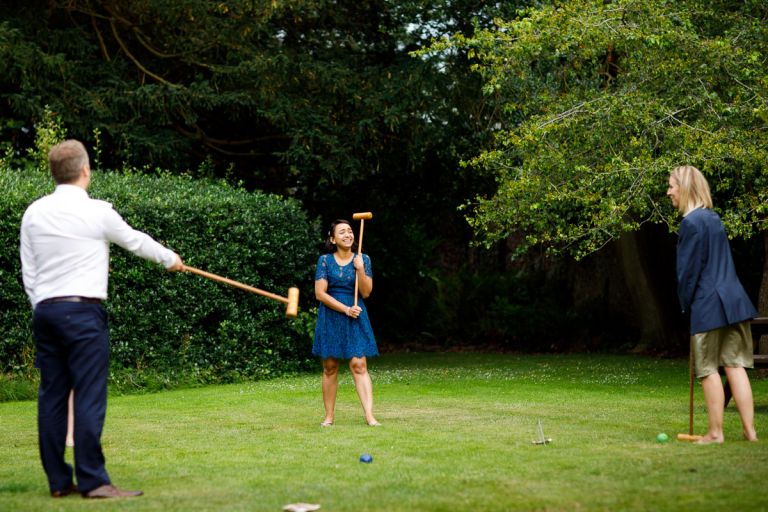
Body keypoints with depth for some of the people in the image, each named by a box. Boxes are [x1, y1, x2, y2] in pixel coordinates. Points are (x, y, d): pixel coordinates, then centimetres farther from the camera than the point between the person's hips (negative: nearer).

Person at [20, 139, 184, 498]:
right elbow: (135, 240, 10)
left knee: (52, 395, 7)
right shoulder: (97, 212, -6)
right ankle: (92, 481, -6)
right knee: (89, 395, -5)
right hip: (83, 311, -6)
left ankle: (58, 481, 11)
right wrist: (170, 259, 27)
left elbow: (28, 273, 11)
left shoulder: (33, 213, 8)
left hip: (44, 311, 6)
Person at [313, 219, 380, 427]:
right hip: (330, 318, 0)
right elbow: (320, 293, -6)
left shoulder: (363, 259, 4)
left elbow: (366, 293, -1)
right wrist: (345, 309, -12)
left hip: (356, 319, 0)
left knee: (359, 365, -11)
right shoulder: (324, 261, 0)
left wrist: (360, 269, -16)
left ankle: (369, 415, -17)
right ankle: (329, 416, 11)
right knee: (330, 367, 4)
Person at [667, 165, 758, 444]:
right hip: (734, 301, 8)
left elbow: (688, 269, -12)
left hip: (707, 305, -8)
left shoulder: (691, 222, -13)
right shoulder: (714, 218, 14)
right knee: (735, 364, 8)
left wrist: (685, 303, 1)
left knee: (708, 369, 2)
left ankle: (715, 432, 7)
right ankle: (749, 429, 7)